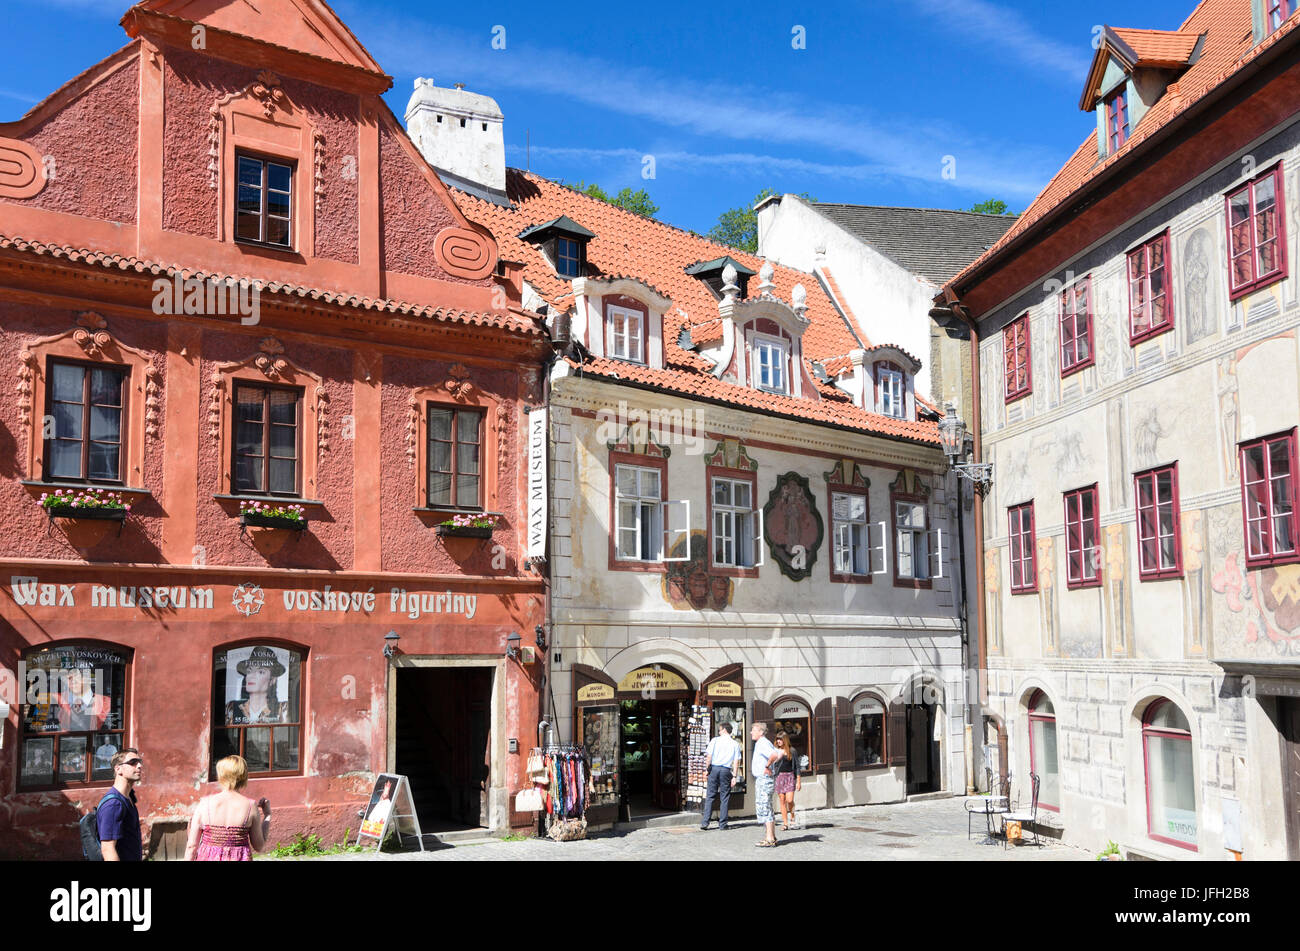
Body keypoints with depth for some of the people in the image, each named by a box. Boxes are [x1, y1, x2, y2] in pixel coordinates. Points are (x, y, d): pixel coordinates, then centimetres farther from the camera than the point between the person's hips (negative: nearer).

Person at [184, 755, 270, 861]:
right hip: (240, 858, 0)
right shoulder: (250, 805, -5)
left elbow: (191, 845, -3)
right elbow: (259, 847, 3)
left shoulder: (205, 803, -5)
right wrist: (267, 815, 11)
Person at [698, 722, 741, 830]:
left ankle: (705, 822, -1)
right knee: (724, 797, 7)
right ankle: (722, 823, 7)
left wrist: (708, 769, 5)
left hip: (714, 768, 0)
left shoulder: (715, 740, 3)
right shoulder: (735, 744, 5)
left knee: (710, 796, 4)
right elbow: (736, 761, 0)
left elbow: (709, 756, -3)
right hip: (726, 770, 0)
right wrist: (734, 776, 1)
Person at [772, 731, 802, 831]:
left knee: (789, 800, -14)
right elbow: (772, 766, 10)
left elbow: (797, 766, 3)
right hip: (779, 777, 2)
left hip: (790, 776, -2)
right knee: (782, 801, 0)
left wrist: (799, 781, -1)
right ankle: (785, 823, 6)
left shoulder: (792, 751, 1)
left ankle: (792, 816, 14)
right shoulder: (776, 751, 7)